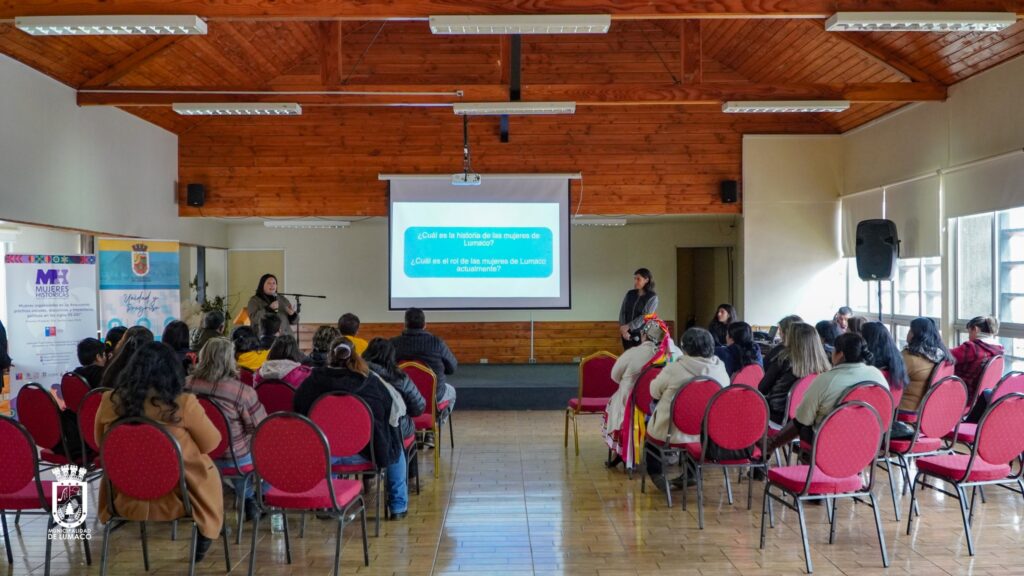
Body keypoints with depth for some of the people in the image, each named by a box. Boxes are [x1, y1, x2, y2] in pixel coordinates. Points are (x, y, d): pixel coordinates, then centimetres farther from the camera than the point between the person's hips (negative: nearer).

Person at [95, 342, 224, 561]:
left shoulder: (110, 401, -13)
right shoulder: (183, 403, -21)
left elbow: (100, 443, 7)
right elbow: (211, 443, -6)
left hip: (125, 500, 3)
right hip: (175, 499, -2)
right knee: (208, 473, 30)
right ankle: (201, 542, 41)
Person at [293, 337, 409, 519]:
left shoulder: (312, 382, -1)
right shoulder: (371, 383, -3)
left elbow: (298, 413, 11)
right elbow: (391, 414, 6)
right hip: (363, 454, -2)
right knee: (396, 449, 27)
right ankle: (398, 506, 29)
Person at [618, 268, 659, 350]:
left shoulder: (652, 297, -4)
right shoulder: (629, 294, 8)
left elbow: (645, 316, -12)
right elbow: (622, 312, 4)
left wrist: (628, 326, -15)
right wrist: (623, 328, -11)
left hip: (642, 334, -4)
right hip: (627, 334, 4)